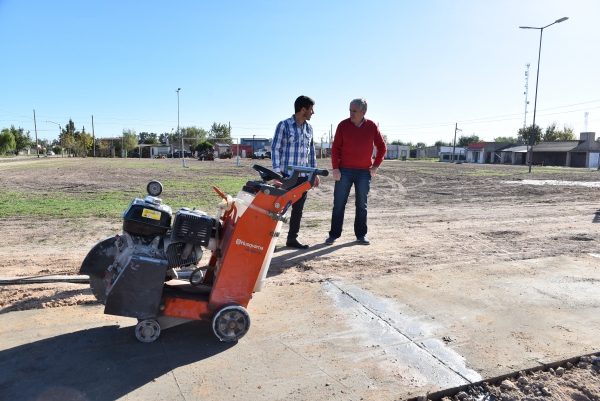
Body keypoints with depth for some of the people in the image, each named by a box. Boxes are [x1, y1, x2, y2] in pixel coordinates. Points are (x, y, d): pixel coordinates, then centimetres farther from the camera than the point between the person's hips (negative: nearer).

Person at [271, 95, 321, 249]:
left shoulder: (309, 128, 12)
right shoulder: (284, 125, -5)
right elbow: (275, 149, -8)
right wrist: (277, 171, -17)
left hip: (303, 176, 6)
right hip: (287, 175, -6)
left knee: (298, 208, 8)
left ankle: (292, 238, 18)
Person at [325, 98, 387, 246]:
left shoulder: (372, 126, 2)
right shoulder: (343, 125, -2)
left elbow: (382, 146, 9)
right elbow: (335, 147, -1)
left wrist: (376, 165, 1)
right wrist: (335, 168, -7)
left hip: (364, 172, 1)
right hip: (344, 171, -1)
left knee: (362, 205, 8)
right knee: (339, 204, 1)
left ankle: (361, 235, 18)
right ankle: (334, 234, 9)